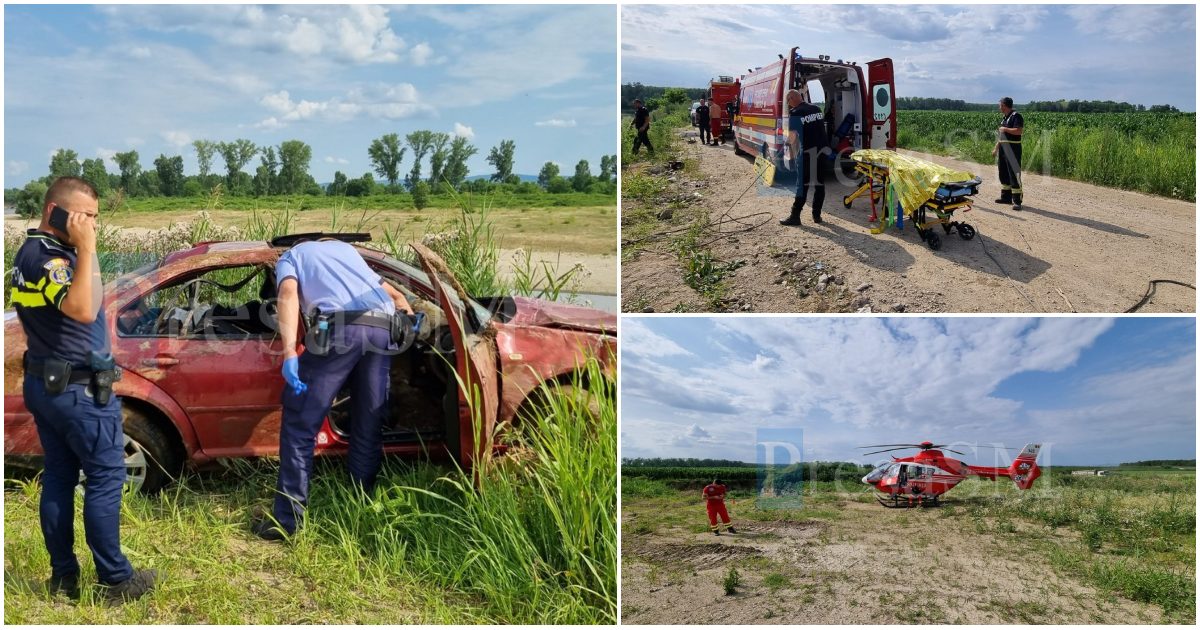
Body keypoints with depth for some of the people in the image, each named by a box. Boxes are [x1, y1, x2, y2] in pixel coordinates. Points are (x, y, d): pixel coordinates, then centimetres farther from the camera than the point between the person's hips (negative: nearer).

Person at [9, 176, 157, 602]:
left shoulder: (31, 251, 12)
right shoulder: (46, 256, -20)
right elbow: (83, 310, -36)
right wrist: (86, 249, -32)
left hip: (44, 383, 10)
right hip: (78, 388, -10)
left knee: (58, 478, 12)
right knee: (105, 478, -3)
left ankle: (63, 576, 19)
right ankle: (116, 580, 3)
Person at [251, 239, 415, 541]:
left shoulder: (290, 256, 24)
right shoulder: (347, 249, 40)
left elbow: (288, 294, 0)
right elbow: (396, 295, 38)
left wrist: (289, 353, -10)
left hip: (338, 330, -5)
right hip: (382, 331, 5)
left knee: (300, 426, 4)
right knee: (369, 430, 14)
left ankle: (286, 520, 5)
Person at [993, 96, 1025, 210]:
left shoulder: (1016, 116, -12)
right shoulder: (1005, 117, 17)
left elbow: (1019, 131, -25)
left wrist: (1005, 129, -15)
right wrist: (996, 148, 21)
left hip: (1013, 149, -10)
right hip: (1003, 149, 10)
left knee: (1014, 174, -11)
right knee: (1003, 173, 15)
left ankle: (1017, 201, -11)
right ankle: (1006, 196, 24)